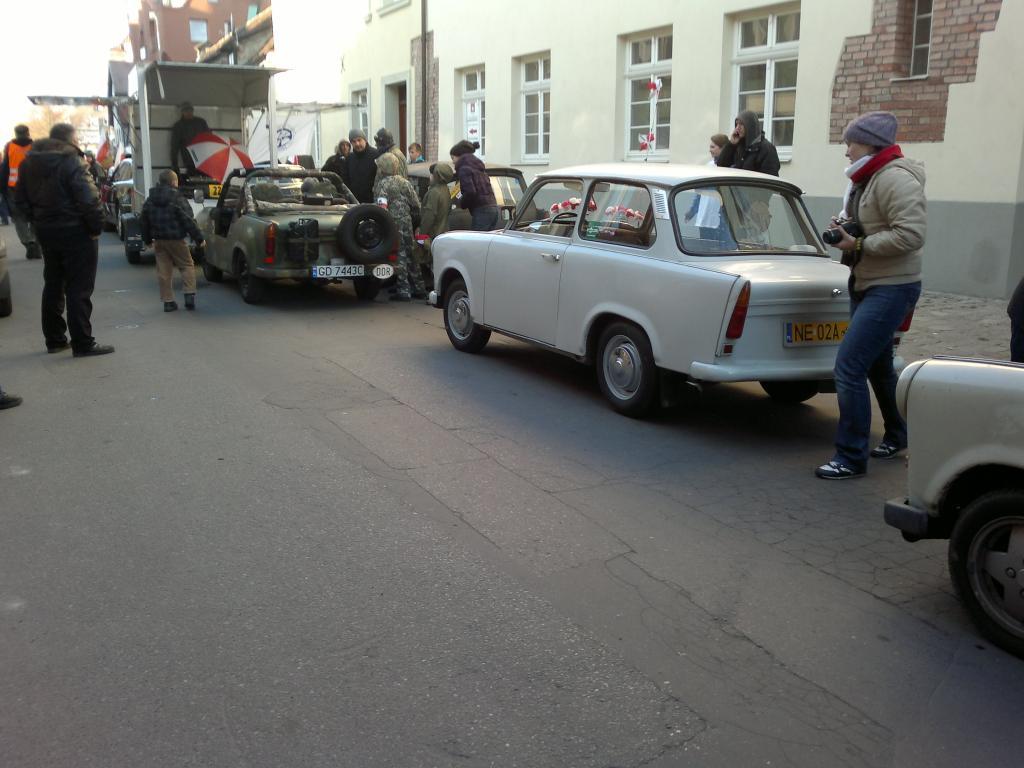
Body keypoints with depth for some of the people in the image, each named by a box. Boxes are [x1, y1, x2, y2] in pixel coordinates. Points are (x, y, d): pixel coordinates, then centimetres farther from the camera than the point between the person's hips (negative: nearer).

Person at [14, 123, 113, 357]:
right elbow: (87, 199, -23)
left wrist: (38, 222, 14)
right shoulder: (71, 162, -16)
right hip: (75, 232, -8)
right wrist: (96, 227, -13)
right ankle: (83, 344, -2)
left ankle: (54, 339, 24)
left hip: (46, 232, 8)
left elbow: (21, 199, 13)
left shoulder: (30, 163, 8)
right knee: (79, 289, -4)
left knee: (53, 285, 17)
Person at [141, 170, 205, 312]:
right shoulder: (177, 199, -12)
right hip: (176, 240, -5)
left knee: (164, 271, 7)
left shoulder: (150, 200, 9)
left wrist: (148, 239, 25)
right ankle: (189, 295, -4)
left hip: (159, 240, 5)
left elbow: (144, 222, 15)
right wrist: (199, 238, -10)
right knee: (187, 266, 7)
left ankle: (168, 301, 8)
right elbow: (188, 220, -14)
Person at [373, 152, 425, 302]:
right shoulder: (405, 182, 13)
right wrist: (414, 223, 22)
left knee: (399, 256, -4)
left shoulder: (383, 184, -5)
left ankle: (403, 291, -6)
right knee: (410, 255, 15)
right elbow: (416, 205, 13)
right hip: (407, 223, 6)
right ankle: (419, 289, 19)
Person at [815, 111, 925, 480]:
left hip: (891, 289, -11)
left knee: (848, 367, -15)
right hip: (865, 285, 11)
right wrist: (844, 228, 4)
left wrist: (859, 245, -24)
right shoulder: (868, 178, 12)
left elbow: (910, 235, -28)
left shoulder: (896, 178, -19)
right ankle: (896, 435, 42)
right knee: (877, 364, 22)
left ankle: (851, 457, -7)